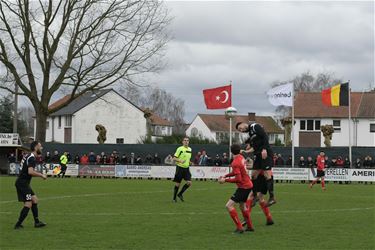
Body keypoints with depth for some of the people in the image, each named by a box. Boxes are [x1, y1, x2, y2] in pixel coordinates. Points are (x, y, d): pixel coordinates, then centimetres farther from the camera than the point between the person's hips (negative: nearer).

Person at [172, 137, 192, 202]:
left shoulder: (189, 149, 11)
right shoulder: (180, 149, -9)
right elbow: (174, 158, -11)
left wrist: (190, 162, 7)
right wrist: (180, 161, -27)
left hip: (186, 168, 6)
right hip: (180, 168, -5)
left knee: (189, 183, -8)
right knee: (177, 184, -1)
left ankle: (180, 194, 11)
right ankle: (174, 198, 14)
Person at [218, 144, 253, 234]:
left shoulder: (235, 163, -21)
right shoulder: (241, 157, 6)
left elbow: (238, 179, -25)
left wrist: (225, 180, -17)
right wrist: (225, 176, 10)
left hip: (243, 187, -9)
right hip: (248, 184, 9)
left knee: (229, 205, -13)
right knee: (242, 205, 27)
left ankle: (239, 227, -15)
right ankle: (250, 226, 38)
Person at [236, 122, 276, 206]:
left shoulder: (254, 126, -5)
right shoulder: (250, 133, 21)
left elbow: (265, 136, -15)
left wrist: (264, 149, -22)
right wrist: (246, 151, 11)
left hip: (265, 153, -10)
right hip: (258, 155, 10)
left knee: (267, 174, -12)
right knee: (254, 174, 8)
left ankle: (272, 197, -11)